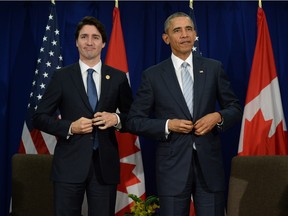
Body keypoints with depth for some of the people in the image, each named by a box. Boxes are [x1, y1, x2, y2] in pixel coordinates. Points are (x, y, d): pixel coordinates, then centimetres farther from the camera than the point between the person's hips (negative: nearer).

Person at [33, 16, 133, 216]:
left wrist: (117, 119, -11)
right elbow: (40, 118, 3)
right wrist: (69, 127, -13)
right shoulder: (61, 76, 2)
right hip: (69, 164, -1)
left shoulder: (118, 78, 6)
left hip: (105, 164, 1)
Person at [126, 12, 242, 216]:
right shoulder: (153, 75, 0)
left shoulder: (214, 68, 5)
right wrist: (168, 125, -13)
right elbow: (134, 121, 1)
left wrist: (218, 117, -10)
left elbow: (235, 108, 11)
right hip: (172, 165, -1)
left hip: (209, 162, 1)